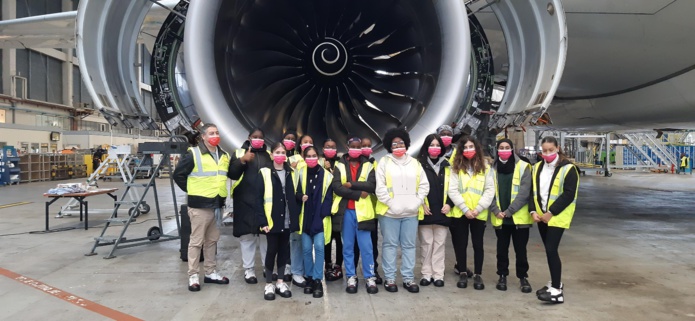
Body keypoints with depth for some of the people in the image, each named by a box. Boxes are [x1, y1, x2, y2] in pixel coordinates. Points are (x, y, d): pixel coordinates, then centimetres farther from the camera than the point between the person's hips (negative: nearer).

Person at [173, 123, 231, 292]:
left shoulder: (224, 156, 11)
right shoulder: (193, 154, -10)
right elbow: (178, 174, -7)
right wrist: (192, 191, -5)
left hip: (217, 205, 7)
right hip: (200, 205, -6)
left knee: (212, 240, 15)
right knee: (196, 241, 0)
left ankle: (211, 273, 25)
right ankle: (193, 276, 8)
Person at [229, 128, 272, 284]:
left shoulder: (268, 155, 15)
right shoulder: (240, 152, 5)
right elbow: (232, 174, -7)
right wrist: (242, 160, -21)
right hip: (246, 201, -3)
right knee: (247, 235, 1)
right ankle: (249, 269, 11)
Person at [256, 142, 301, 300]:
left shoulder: (291, 173, 9)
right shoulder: (264, 173, -5)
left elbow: (294, 196, 13)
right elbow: (258, 199, -8)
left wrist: (295, 217, 2)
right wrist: (262, 221, -14)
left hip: (287, 220, 4)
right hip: (272, 220, -4)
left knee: (284, 250, 11)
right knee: (272, 250, 3)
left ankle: (280, 282, 23)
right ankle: (269, 284, 16)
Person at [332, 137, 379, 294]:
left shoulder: (368, 166, 7)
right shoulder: (340, 166, 5)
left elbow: (372, 186, -8)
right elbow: (336, 187, -8)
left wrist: (351, 184, -14)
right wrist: (358, 194, -12)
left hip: (363, 211, 0)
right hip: (346, 211, 0)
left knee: (366, 247, 1)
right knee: (348, 246, 8)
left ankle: (370, 277, 12)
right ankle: (351, 277, 18)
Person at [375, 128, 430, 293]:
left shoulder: (415, 163, 11)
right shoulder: (384, 162, 1)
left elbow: (424, 185, 8)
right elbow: (380, 187, -6)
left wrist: (416, 202, -4)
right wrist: (391, 203, -12)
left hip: (411, 212, 3)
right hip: (390, 212, -3)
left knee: (409, 245, 8)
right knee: (390, 245, 4)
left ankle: (408, 278, 17)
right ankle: (389, 278, 13)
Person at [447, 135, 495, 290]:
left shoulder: (485, 167, 3)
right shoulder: (456, 167, 1)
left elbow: (490, 190, -3)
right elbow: (452, 191, -5)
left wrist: (478, 209, -13)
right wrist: (465, 209, -13)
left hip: (479, 214, 0)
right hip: (459, 212, 0)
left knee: (478, 244, 7)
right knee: (461, 244, 7)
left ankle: (477, 275, 18)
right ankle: (463, 274, 21)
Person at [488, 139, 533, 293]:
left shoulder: (523, 167, -4)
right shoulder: (493, 168, 5)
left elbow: (524, 192, -11)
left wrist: (509, 211, -15)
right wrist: (496, 211, -10)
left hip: (519, 216, -2)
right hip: (499, 217, 3)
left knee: (520, 249, 6)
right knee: (502, 248, 12)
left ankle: (523, 277, 20)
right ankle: (502, 275, 26)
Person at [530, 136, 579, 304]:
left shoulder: (568, 168, -9)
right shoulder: (537, 168, 9)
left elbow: (569, 194, -15)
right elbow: (533, 191, 10)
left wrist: (551, 212, -19)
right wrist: (533, 211, -5)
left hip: (557, 217, -6)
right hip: (541, 216, 6)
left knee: (551, 250, -12)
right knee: (549, 250, 13)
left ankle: (557, 291, -6)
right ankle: (555, 283, 27)